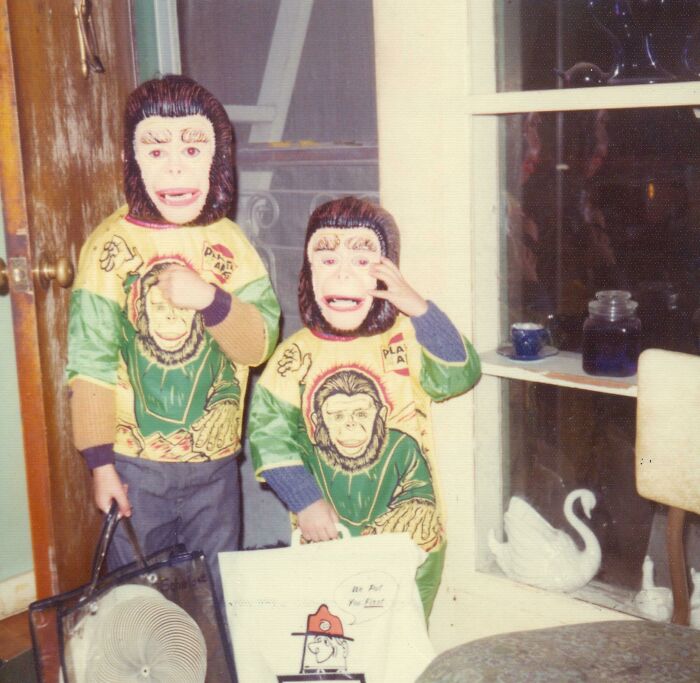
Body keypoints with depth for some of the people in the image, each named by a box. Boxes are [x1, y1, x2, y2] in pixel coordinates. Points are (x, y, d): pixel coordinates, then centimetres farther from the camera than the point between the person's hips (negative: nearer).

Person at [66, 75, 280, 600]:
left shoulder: (229, 240, 0)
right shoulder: (112, 245, -11)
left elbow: (261, 344, -8)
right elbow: (91, 362, -10)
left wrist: (211, 300, -26)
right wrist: (100, 462, -10)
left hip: (216, 463, 3)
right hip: (136, 465, -3)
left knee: (219, 594, 17)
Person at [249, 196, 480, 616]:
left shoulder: (406, 341, -7)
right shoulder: (296, 355, -4)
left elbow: (459, 376, -22)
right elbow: (269, 432, -5)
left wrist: (417, 308, -31)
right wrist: (305, 501, -13)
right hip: (324, 540, 1)